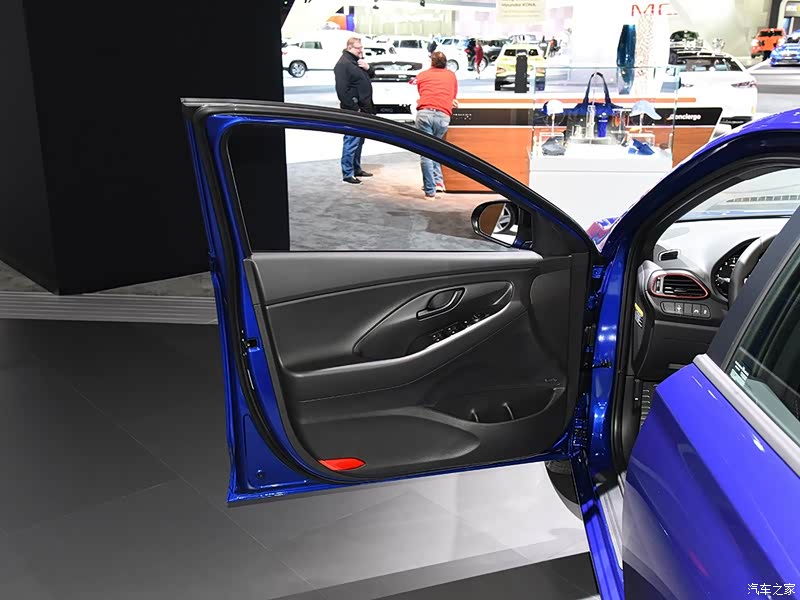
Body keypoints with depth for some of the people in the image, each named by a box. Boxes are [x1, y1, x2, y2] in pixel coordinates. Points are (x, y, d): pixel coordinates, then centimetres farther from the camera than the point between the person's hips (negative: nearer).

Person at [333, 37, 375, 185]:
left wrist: (367, 68, 1)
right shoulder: (343, 64, -14)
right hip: (353, 110, -10)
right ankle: (347, 174, -4)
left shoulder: (358, 61, 16)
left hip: (363, 108, 10)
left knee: (359, 140, 17)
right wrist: (354, 108, -20)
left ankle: (356, 169, 28)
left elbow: (370, 77, 24)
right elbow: (342, 90, -21)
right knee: (352, 141, -9)